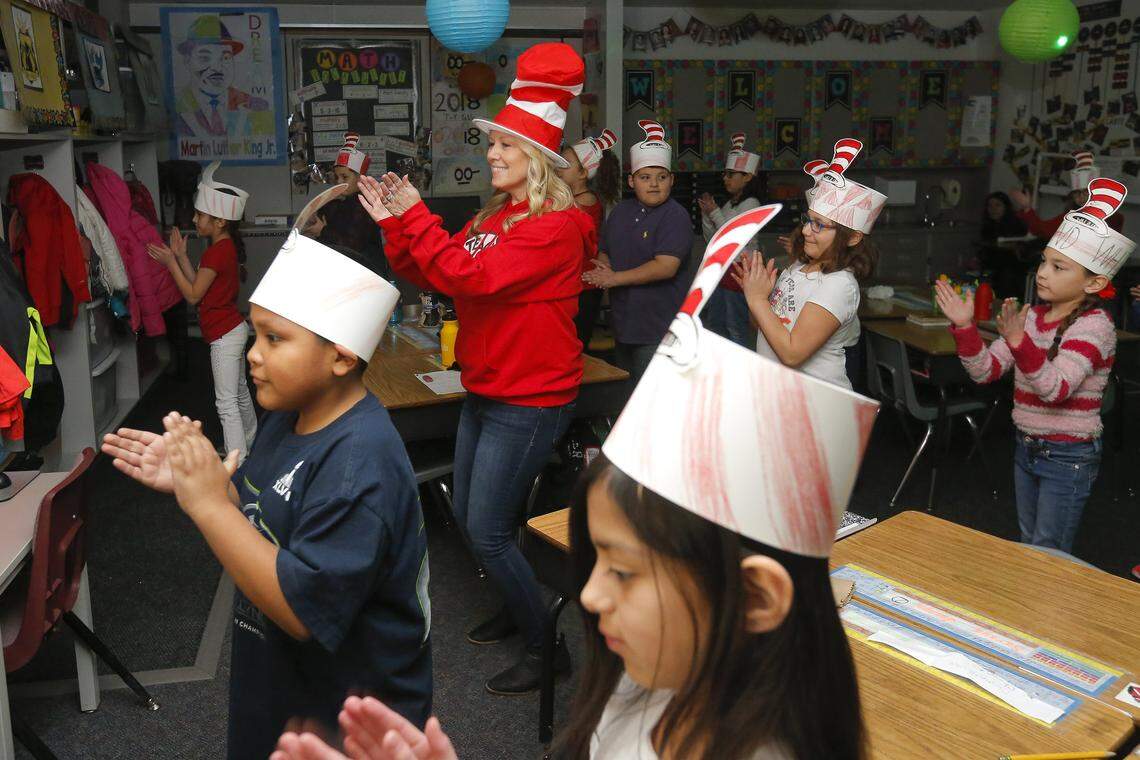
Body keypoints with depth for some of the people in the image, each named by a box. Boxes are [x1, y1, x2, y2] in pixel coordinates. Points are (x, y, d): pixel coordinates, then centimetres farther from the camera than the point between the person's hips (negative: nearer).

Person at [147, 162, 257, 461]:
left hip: (224, 335, -10)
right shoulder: (226, 246, 9)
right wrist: (181, 255, 7)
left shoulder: (216, 252, -21)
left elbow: (193, 295, -15)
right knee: (239, 392, 21)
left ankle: (237, 466, -3)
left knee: (226, 402, -6)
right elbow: (201, 284, 10)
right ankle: (247, 448, 35)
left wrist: (170, 262, -10)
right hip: (234, 329, 10)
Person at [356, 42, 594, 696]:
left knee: (489, 531, -4)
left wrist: (416, 214, -20)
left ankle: (547, 646, 15)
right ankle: (520, 608, 40)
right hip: (486, 391, 9)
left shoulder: (554, 227, -17)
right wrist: (395, 225, -1)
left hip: (531, 399, -9)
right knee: (472, 518, 18)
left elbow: (470, 276, -27)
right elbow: (429, 276, 11)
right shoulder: (494, 218, 9)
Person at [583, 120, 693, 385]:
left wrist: (614, 279, -17)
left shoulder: (675, 216, -11)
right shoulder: (621, 211, 11)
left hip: (657, 329, -7)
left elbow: (666, 266, -22)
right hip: (622, 322, 7)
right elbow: (603, 251, 18)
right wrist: (603, 269, -7)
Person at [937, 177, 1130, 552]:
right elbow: (986, 370, -1)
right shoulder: (1033, 316, 3)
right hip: (1027, 447, 7)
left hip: (1068, 456, -7)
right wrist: (964, 326, -14)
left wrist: (1019, 342, -45)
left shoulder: (1093, 325, -18)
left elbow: (1056, 390, -32)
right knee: (1028, 546, 21)